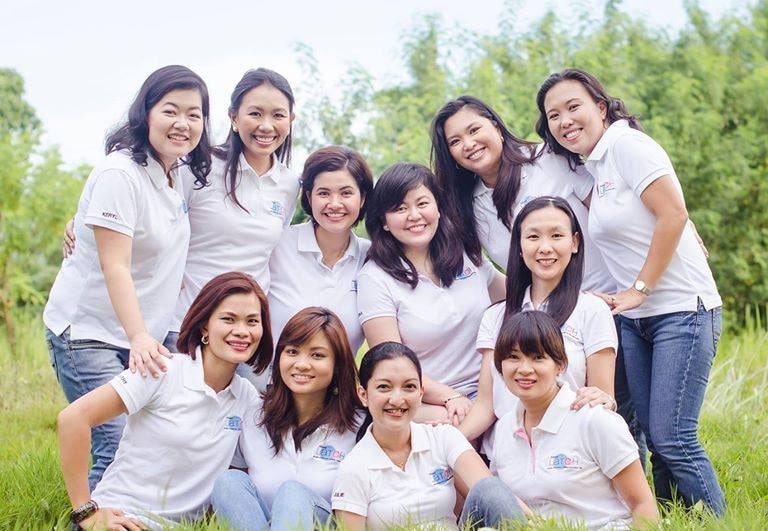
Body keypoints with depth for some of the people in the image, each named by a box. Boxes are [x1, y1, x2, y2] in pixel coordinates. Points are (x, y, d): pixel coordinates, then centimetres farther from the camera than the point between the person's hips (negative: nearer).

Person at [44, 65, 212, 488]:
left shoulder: (176, 174, 9)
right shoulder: (119, 174, -16)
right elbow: (114, 266, -23)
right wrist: (139, 338, -33)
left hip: (148, 333, 8)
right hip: (86, 331, -8)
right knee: (119, 449, -15)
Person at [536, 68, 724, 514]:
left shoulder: (626, 143, -10)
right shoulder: (592, 167, 14)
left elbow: (673, 214, -17)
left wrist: (639, 289, -13)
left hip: (682, 310, -8)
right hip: (635, 318, 8)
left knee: (672, 438, -10)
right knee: (653, 436, 5)